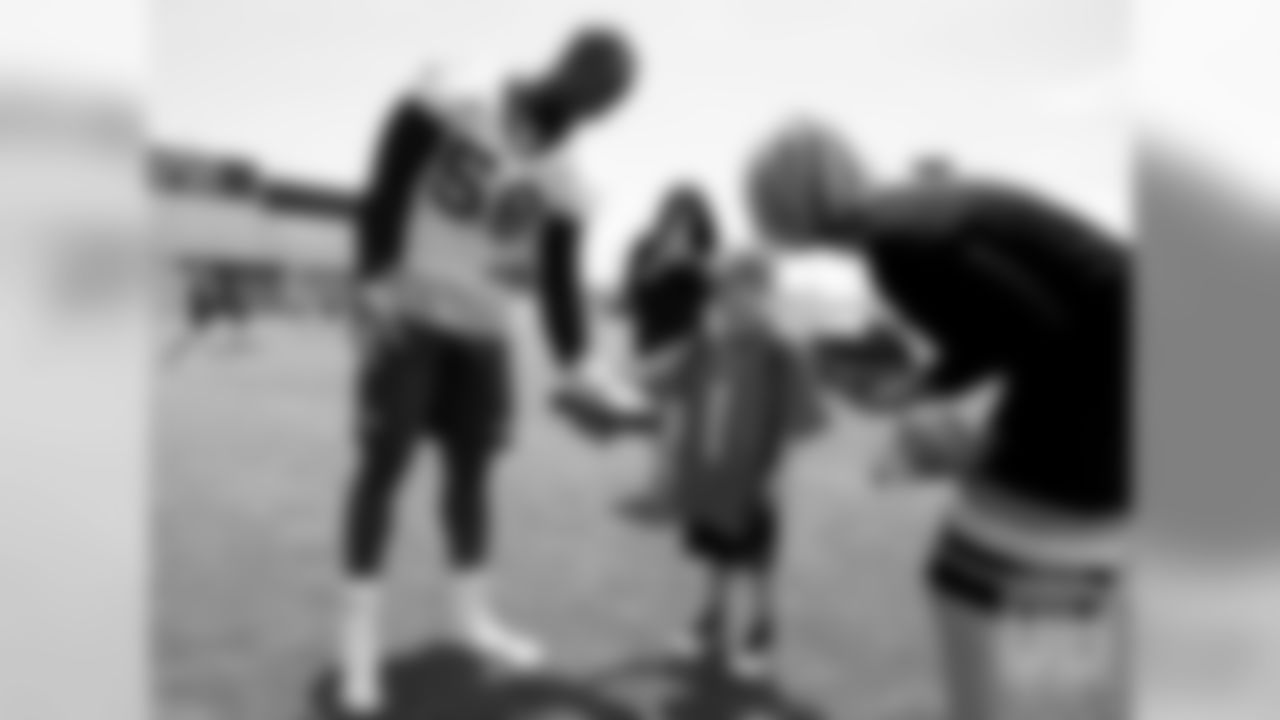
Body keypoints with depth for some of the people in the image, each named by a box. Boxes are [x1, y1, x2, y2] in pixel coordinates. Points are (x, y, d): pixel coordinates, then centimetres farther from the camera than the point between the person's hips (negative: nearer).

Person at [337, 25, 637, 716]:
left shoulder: (557, 190, 3)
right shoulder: (445, 114, -10)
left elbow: (559, 284, 5)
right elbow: (385, 193, -12)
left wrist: (574, 364, -3)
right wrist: (375, 279, -19)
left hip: (481, 332, 5)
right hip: (409, 315, -5)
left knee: (472, 467, 9)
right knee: (384, 462, -8)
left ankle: (473, 613, 25)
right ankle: (360, 636, -3)